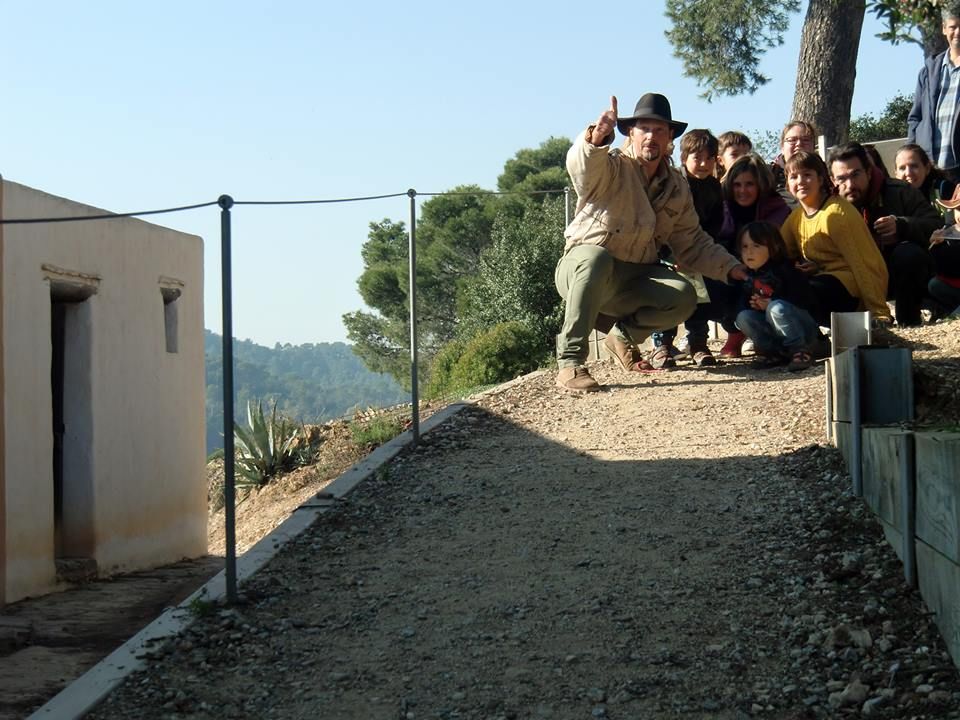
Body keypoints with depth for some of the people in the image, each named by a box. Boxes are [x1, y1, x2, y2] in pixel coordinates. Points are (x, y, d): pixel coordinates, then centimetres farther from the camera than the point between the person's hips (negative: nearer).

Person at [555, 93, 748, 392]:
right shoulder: (611, 168, -10)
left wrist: (730, 267, -2)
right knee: (597, 257, -40)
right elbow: (580, 166, -35)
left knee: (684, 298, -22)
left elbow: (692, 243, 12)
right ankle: (569, 361, -34)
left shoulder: (676, 186, 9)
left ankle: (625, 335, 9)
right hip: (581, 270, -4)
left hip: (633, 281, 5)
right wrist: (595, 139, -57)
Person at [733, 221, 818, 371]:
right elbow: (743, 303, 12)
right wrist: (754, 304, -12)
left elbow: (804, 300, -20)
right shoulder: (750, 278, 8)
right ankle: (776, 352, -10)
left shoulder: (784, 270, -13)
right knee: (743, 317, -13)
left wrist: (770, 304, -23)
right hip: (774, 332, 6)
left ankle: (801, 351, -22)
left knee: (776, 308, -33)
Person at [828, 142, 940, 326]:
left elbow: (937, 226, -15)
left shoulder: (899, 192, -9)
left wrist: (902, 225, -33)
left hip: (905, 275, -1)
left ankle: (909, 319, -16)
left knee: (909, 253, -34)